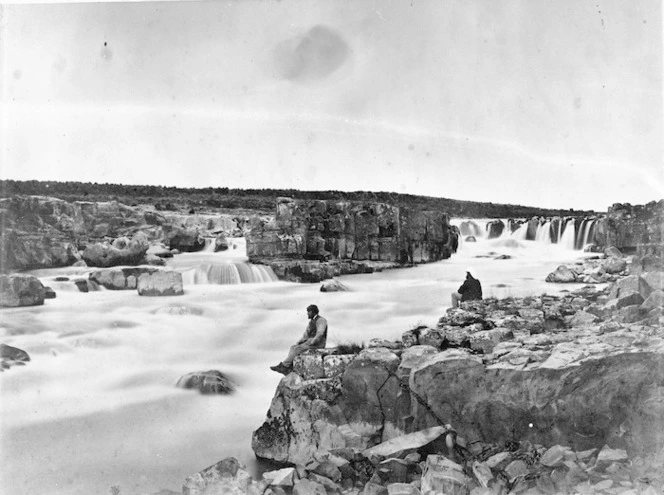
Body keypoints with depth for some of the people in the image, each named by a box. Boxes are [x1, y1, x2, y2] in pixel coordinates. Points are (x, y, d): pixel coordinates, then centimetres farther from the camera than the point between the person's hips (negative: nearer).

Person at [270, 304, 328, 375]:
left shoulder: (321, 320, -11)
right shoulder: (311, 322, 19)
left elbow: (320, 334, -24)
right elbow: (306, 335, 19)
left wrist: (311, 343, -22)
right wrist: (298, 342, 4)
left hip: (318, 343, -9)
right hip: (310, 342, 9)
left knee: (297, 349, -21)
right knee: (293, 347, -9)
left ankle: (283, 366, -15)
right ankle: (289, 369, -21)